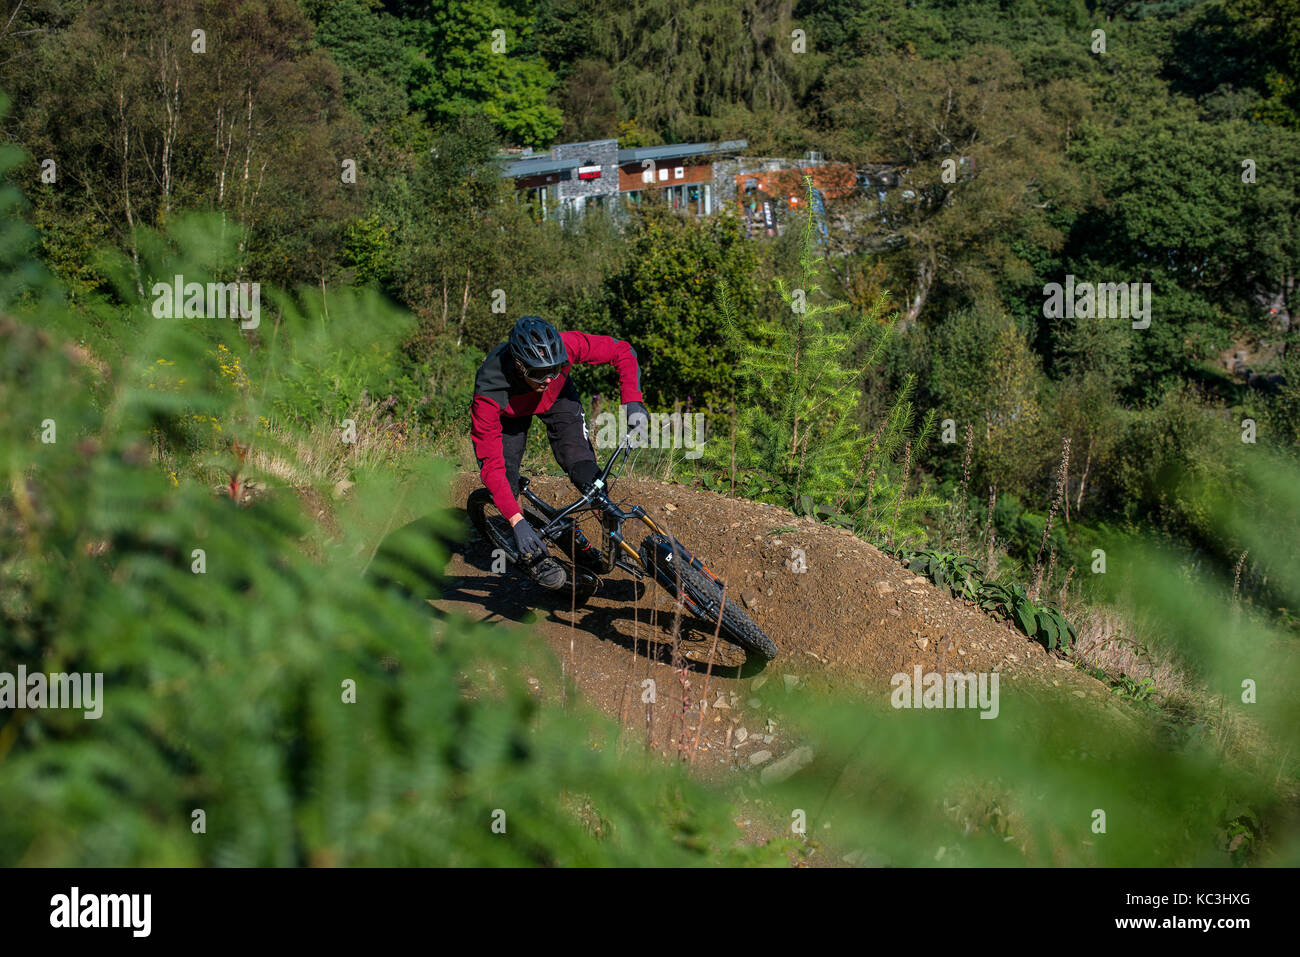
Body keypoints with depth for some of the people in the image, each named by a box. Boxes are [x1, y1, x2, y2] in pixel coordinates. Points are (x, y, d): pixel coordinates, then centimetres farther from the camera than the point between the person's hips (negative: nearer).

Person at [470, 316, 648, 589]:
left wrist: (633, 403, -37)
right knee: (505, 478, -18)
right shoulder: (489, 394, -43)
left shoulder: (566, 346, -40)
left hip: (558, 396, 1)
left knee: (586, 476, -16)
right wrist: (517, 522, -48)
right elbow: (490, 463, -40)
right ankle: (532, 555, 4)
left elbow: (623, 352, -24)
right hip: (510, 410, -1)